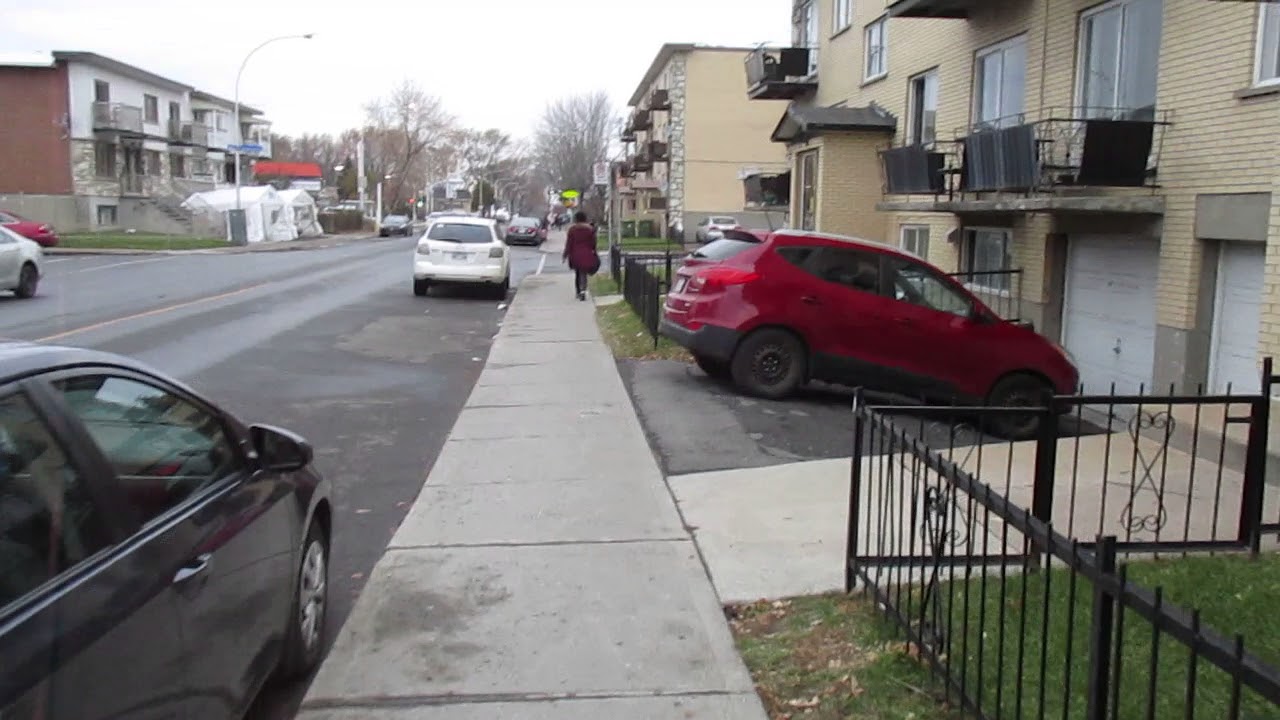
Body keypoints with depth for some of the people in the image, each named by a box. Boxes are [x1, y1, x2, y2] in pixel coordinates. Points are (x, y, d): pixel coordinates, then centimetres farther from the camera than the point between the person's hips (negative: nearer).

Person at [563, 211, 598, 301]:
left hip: (575, 254, 1)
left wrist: (566, 254, 2)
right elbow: (593, 243, 1)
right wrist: (594, 252, 15)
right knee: (583, 273, -1)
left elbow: (568, 243, -4)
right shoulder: (590, 229, -2)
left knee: (577, 273, 16)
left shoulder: (572, 229, -3)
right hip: (586, 255, -1)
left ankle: (578, 292, 22)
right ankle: (583, 290, -22)